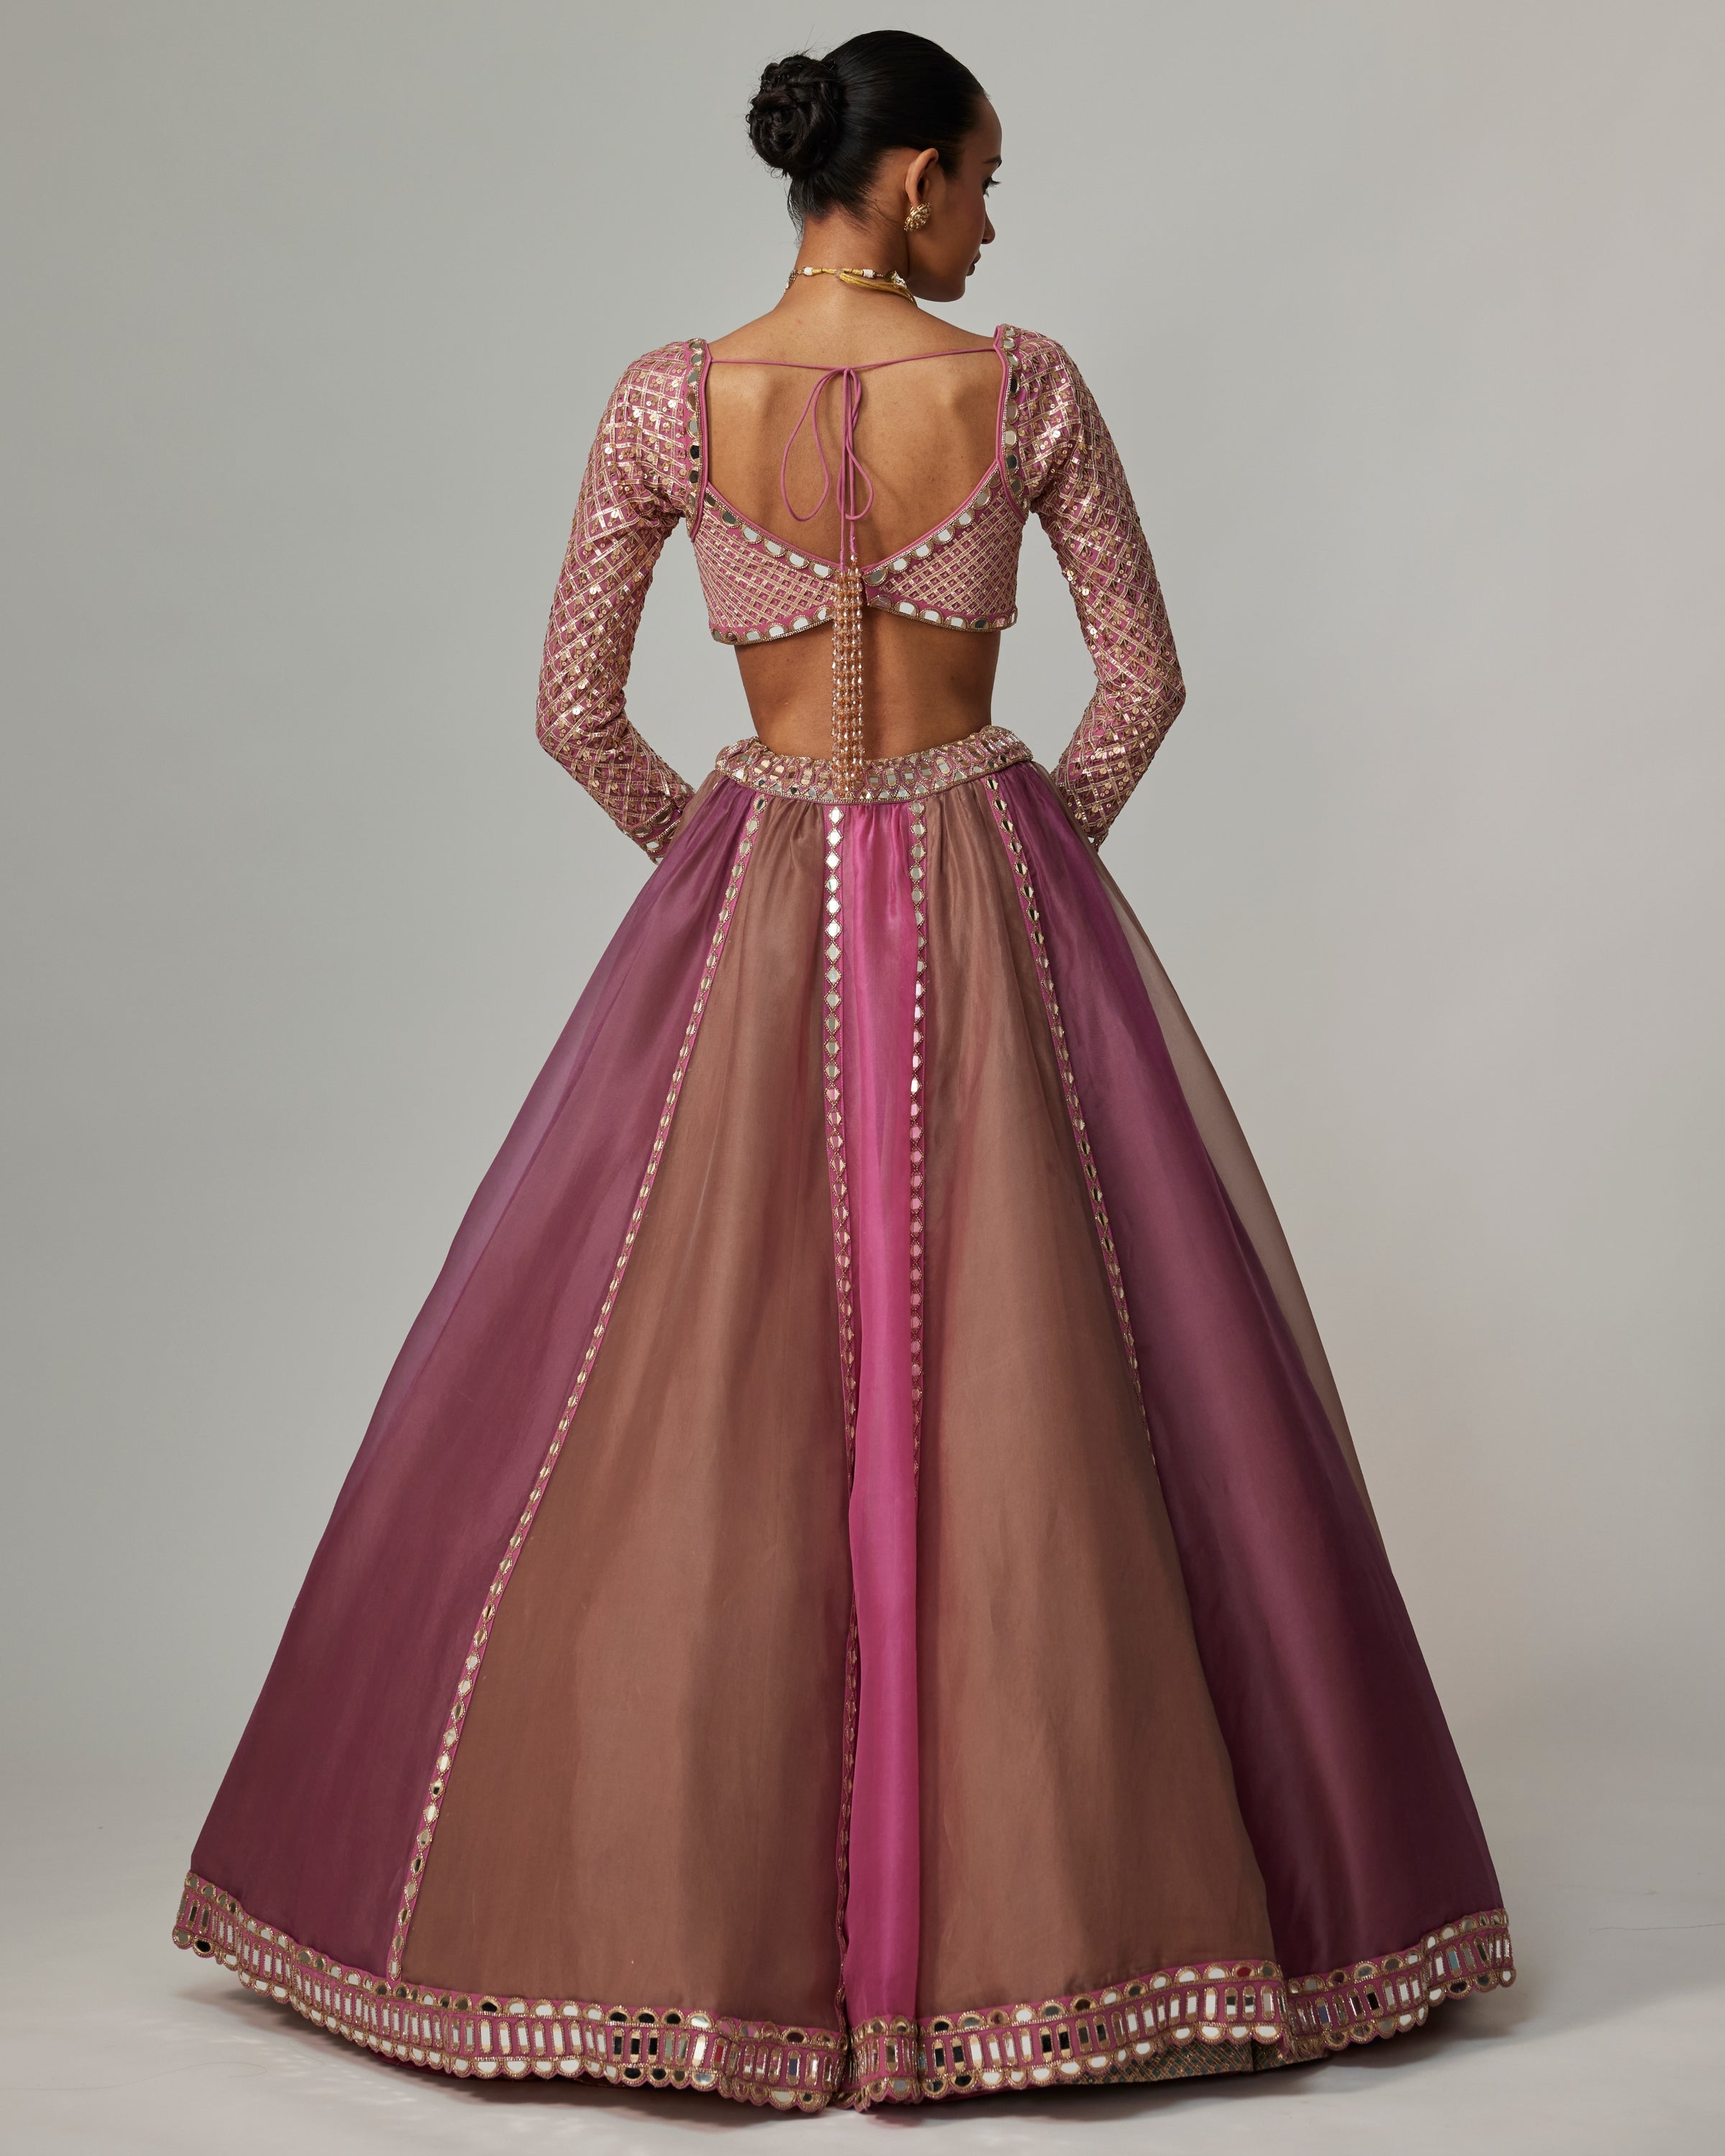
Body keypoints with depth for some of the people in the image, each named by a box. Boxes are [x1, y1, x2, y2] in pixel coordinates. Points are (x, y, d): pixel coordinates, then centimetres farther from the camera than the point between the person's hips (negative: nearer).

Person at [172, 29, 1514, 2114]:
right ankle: (1061, 1882, 13)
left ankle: (676, 1895, 16)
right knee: (1039, 1399, 6)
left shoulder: (670, 400, -3)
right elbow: (1144, 674, 2)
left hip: (754, 908, 1)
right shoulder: (1024, 389, -4)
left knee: (690, 1417, 8)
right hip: (995, 899, 0)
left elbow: (572, 709, 0)